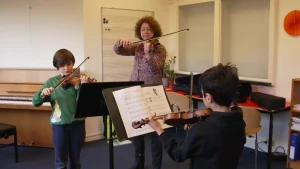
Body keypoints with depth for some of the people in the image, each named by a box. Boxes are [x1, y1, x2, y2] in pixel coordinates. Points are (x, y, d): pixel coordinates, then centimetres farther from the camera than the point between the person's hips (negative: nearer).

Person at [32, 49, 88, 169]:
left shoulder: (79, 80, -3)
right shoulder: (51, 82, 2)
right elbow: (35, 102, 0)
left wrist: (81, 87, -28)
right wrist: (42, 93, -20)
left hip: (77, 124, 0)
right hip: (59, 125, 0)